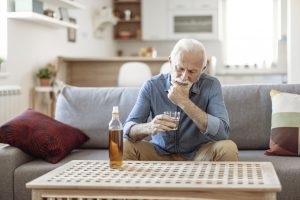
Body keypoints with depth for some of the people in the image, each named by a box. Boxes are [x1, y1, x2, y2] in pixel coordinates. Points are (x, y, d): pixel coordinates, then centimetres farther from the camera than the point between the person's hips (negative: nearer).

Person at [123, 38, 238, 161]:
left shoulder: (211, 85, -14)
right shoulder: (152, 86, -11)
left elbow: (222, 133, -27)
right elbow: (128, 130, -15)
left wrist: (185, 102, -32)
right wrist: (149, 127, -39)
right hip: (159, 153, 0)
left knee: (228, 148, -27)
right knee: (123, 146, -25)